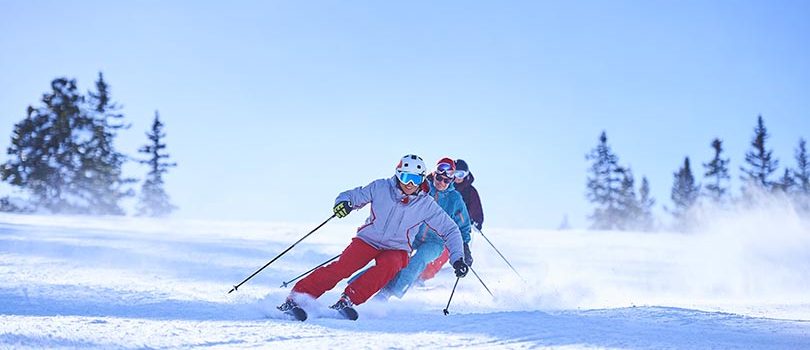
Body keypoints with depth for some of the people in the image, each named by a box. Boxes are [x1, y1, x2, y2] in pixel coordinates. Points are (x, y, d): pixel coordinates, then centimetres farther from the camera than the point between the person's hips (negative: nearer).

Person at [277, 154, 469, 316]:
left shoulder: (426, 205, -6)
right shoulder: (381, 188, -7)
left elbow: (450, 230, 2)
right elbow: (353, 196, 0)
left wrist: (457, 258, -7)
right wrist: (343, 202, -24)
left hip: (397, 249, 0)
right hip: (368, 240, 0)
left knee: (388, 265, -36)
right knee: (342, 267, -26)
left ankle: (348, 300, -37)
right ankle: (296, 297, -25)